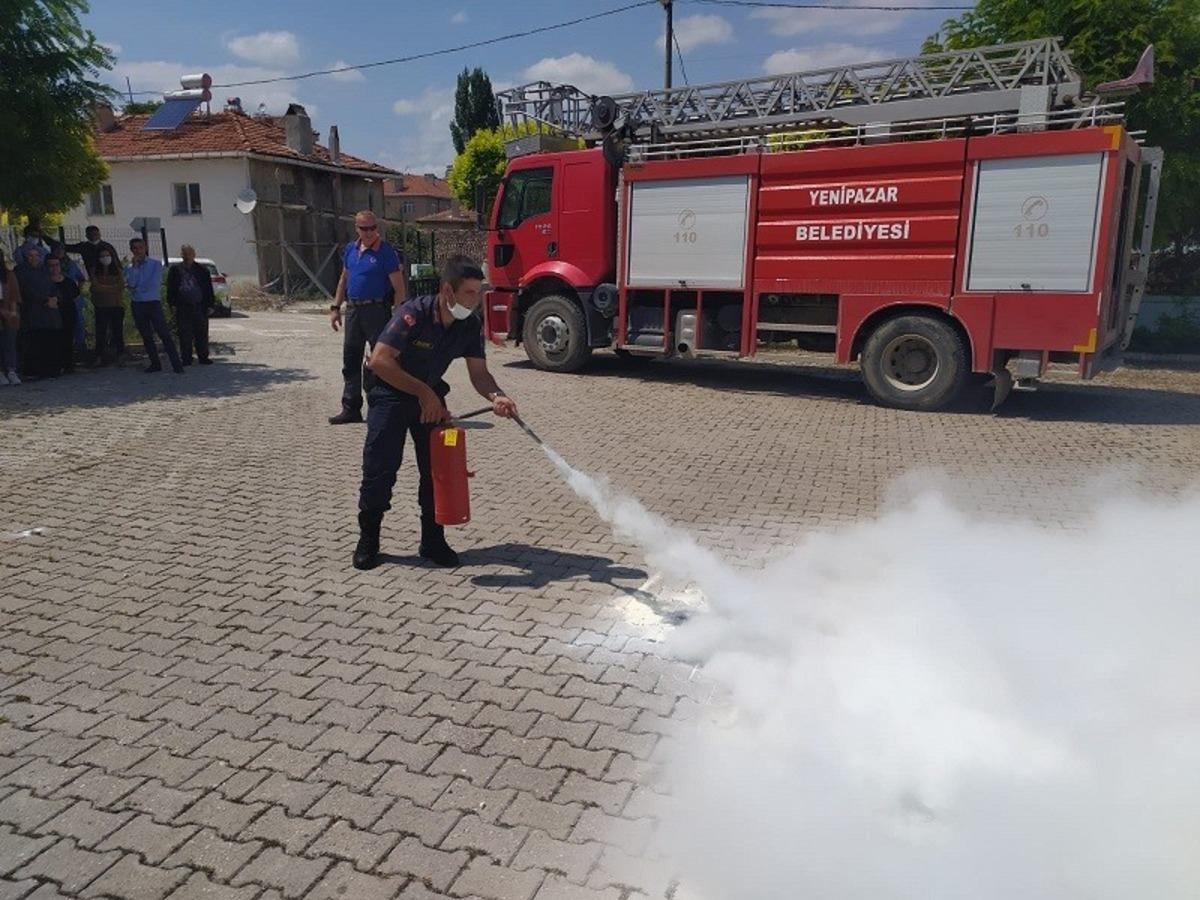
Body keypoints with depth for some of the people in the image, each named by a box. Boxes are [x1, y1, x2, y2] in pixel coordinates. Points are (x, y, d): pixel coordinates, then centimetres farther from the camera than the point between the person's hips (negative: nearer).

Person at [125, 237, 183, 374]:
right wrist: (134, 266, -7)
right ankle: (155, 364, 15)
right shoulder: (129, 268, 11)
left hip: (153, 303, -4)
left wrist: (136, 288, -2)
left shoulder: (156, 264, 3)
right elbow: (131, 284, -5)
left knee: (164, 334, -11)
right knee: (146, 337, 7)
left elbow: (154, 284, -8)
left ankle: (177, 365, -16)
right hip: (137, 305, 4)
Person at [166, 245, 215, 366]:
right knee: (185, 334, 1)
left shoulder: (202, 270, 7)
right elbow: (170, 288, 6)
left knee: (202, 333, 5)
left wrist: (210, 305, 3)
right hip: (183, 307, -1)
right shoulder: (175, 270, 6)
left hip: (200, 307, 1)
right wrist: (173, 303, -2)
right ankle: (186, 359, 7)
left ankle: (203, 357, 13)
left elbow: (209, 289, 8)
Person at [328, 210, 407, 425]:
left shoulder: (386, 252, -9)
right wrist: (335, 307, 15)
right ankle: (351, 409, 18)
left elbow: (399, 288, -12)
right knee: (351, 360, 10)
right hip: (353, 310, 7)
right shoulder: (351, 249, 11)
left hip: (377, 310, -7)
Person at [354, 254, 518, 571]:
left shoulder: (471, 326, -10)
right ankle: (368, 540, 11)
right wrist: (423, 393, -28)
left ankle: (433, 541, 11)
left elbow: (478, 373, -5)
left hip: (431, 396, 5)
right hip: (390, 393, -5)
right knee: (380, 468, -7)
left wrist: (495, 396, -27)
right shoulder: (414, 314, -27)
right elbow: (379, 361, -29)